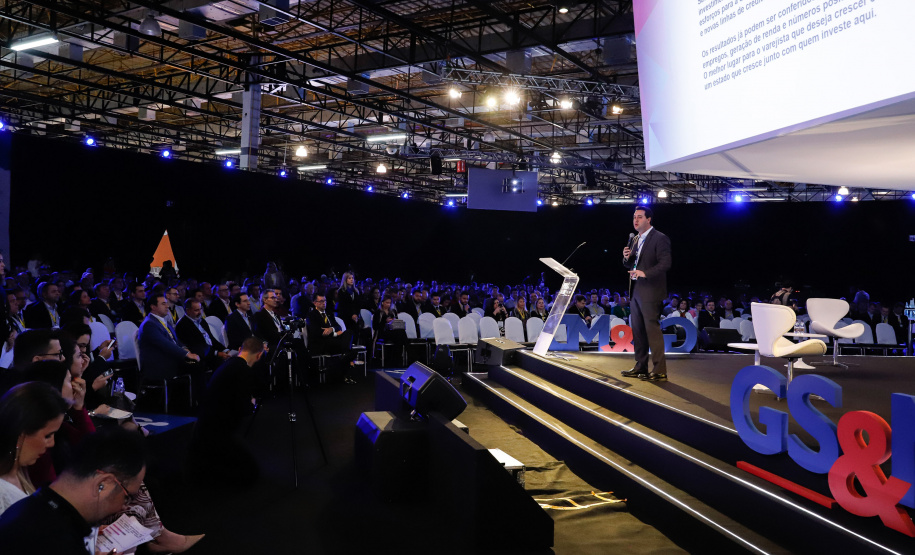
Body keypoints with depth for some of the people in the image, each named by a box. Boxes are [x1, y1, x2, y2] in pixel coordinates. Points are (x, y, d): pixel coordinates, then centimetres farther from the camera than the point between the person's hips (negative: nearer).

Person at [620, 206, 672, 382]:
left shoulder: (660, 238, -8)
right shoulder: (635, 240, 17)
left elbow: (665, 264, -17)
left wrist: (645, 273, -26)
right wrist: (627, 258, 0)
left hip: (650, 291, -8)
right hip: (635, 291, 9)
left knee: (652, 329, -9)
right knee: (637, 330, 12)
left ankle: (660, 371, -5)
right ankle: (640, 367, 21)